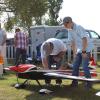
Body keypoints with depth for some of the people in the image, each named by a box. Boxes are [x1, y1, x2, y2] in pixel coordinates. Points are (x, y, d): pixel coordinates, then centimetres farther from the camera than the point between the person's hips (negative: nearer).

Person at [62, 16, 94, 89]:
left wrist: (84, 51, -23)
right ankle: (75, 83, 18)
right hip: (79, 50, 8)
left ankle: (89, 84, -2)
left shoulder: (78, 27, -19)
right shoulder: (70, 30, 4)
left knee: (85, 67, -12)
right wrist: (74, 53, 10)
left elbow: (84, 39, -23)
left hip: (86, 49, -8)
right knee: (75, 66, 8)